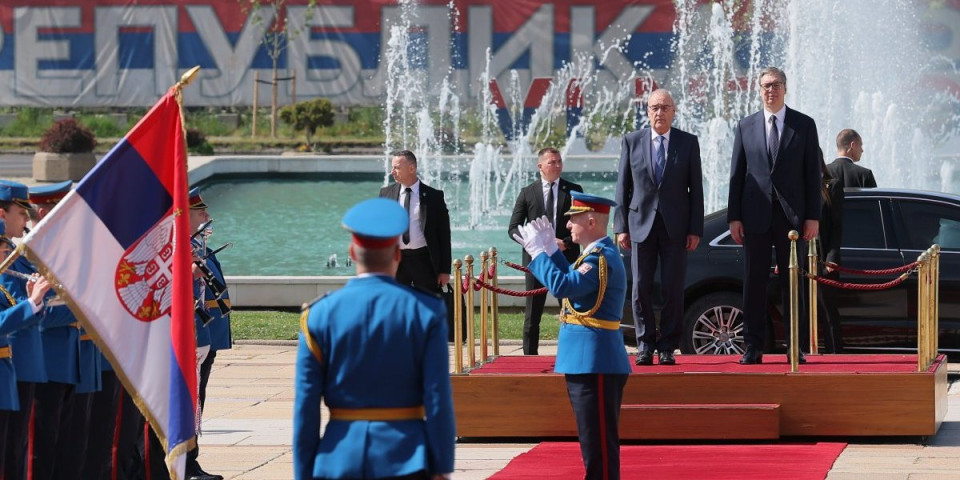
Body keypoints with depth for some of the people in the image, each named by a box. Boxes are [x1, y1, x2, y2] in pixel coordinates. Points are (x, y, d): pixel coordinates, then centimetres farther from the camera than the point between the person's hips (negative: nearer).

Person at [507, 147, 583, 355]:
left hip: (566, 259, 0)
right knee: (532, 314, 2)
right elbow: (513, 229, 4)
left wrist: (566, 243, -12)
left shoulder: (574, 190, 6)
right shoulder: (527, 193, 6)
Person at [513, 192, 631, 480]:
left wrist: (538, 252, -17)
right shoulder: (598, 254, 14)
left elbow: (563, 286, -28)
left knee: (599, 443, -6)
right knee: (594, 441, 16)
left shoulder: (602, 259, -18)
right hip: (588, 362, 11)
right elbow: (572, 281, 25)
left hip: (595, 366, -11)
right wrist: (550, 250, 15)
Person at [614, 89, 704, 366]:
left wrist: (695, 229, -2)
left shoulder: (688, 143, 4)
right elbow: (622, 187, 6)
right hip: (641, 225, 1)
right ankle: (645, 346, 8)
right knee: (641, 288, 0)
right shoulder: (632, 141, 6)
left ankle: (667, 348, 7)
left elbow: (696, 188, 4)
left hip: (676, 227, -1)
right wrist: (621, 227, 0)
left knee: (673, 289, 0)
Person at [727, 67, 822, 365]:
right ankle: (753, 348, 4)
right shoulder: (745, 127, 9)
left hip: (792, 216, -1)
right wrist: (734, 216, 1)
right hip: (755, 216, 1)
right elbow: (736, 174, 8)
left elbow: (812, 173, 4)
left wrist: (813, 217, -3)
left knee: (792, 283, 2)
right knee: (754, 283, 1)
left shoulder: (804, 125, 6)